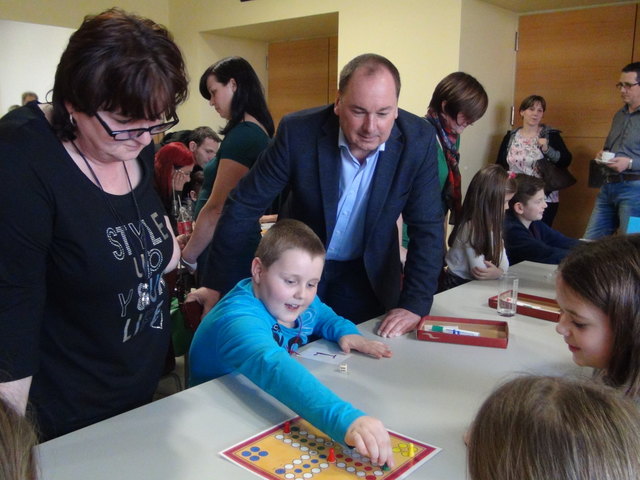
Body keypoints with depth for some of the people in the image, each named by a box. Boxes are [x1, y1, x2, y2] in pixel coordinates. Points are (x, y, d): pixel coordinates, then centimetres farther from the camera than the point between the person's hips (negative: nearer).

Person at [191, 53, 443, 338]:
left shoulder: (419, 141, -18)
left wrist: (414, 305, -19)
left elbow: (427, 227, -12)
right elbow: (245, 206, -16)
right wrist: (218, 283, -14)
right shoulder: (298, 132, -22)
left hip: (369, 277, 1)